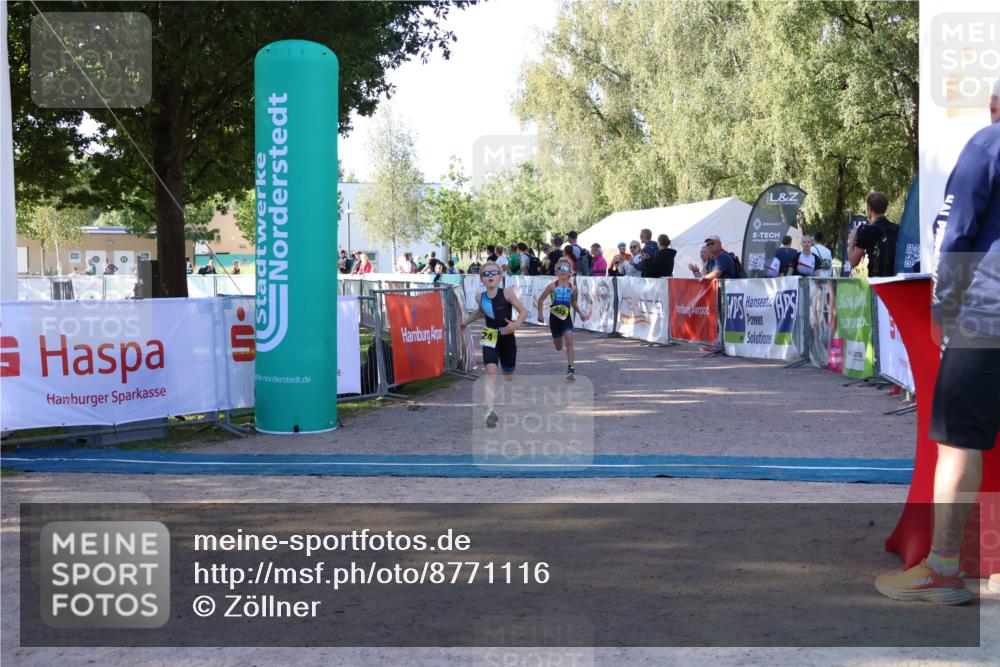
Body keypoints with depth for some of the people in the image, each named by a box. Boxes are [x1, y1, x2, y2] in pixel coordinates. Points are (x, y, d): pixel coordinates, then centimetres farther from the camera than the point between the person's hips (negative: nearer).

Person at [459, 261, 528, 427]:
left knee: (508, 375, 15)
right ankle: (490, 410, -25)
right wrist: (466, 321, 14)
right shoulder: (481, 297, -3)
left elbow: (523, 311, -13)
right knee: (491, 370, -19)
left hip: (507, 338, -1)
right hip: (489, 338, 1)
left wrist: (516, 324, -29)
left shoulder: (507, 293, -16)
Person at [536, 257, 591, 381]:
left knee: (569, 341, -19)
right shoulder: (553, 286, -8)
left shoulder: (572, 288, -2)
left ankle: (571, 368, -19)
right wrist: (540, 314, -6)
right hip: (554, 318, 0)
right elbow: (541, 300, 1)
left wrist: (581, 313, 10)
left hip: (567, 317, 0)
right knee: (558, 347, 11)